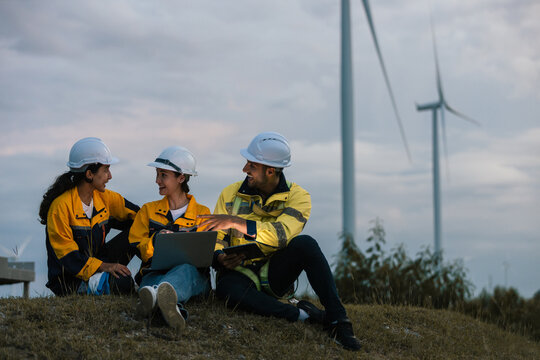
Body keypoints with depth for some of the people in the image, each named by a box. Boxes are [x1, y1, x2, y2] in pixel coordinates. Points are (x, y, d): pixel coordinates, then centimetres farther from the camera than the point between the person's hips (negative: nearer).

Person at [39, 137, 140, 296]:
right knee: (121, 283, -33)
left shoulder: (105, 198, 6)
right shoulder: (60, 205, -17)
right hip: (69, 277, -8)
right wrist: (103, 266, -30)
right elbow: (66, 253, -20)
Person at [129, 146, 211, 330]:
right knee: (151, 280, -40)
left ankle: (157, 296, -76)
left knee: (186, 269, -41)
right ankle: (174, 306, -77)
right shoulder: (148, 210, 23)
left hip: (194, 275, -1)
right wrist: (156, 241, -8)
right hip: (155, 272, 1)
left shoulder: (202, 213, 17)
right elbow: (136, 248, 14)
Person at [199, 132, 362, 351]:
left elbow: (283, 234, -23)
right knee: (226, 287, -37)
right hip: (240, 274, 0)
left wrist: (237, 222, -30)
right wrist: (220, 259, -21)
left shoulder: (297, 197, -4)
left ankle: (336, 317, -30)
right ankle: (303, 314, -30)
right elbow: (215, 240, 3)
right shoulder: (231, 194, 3)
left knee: (305, 243, -30)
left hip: (275, 275, 0)